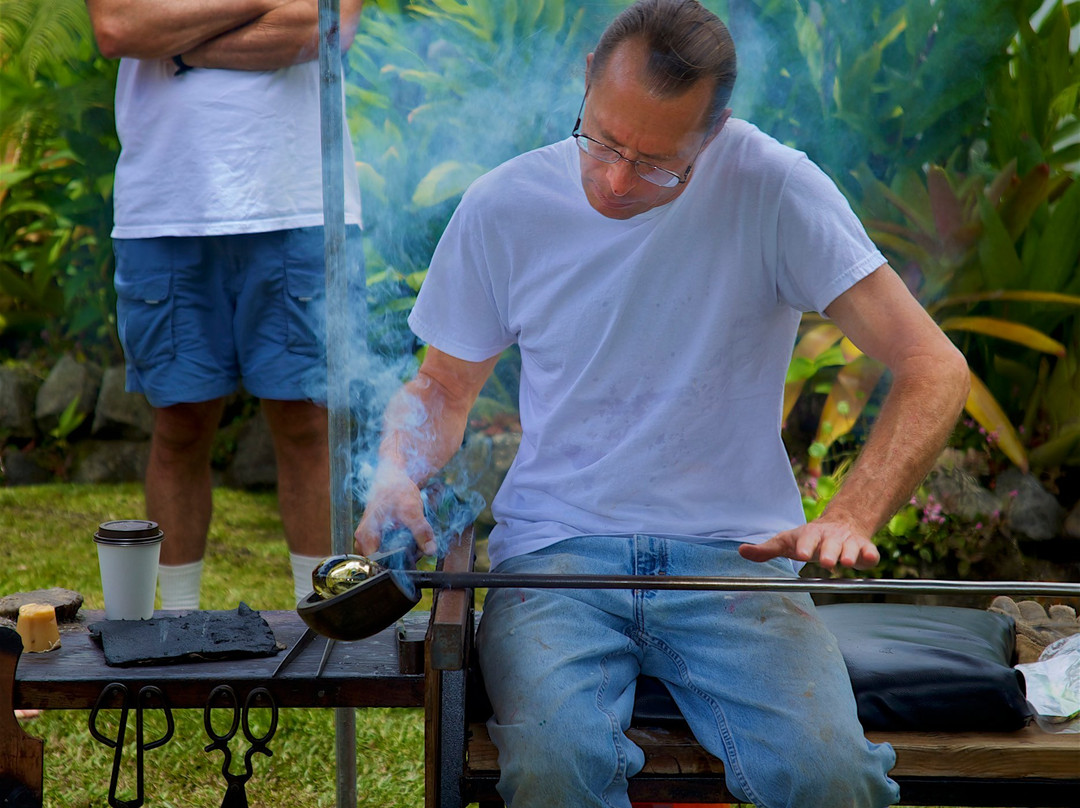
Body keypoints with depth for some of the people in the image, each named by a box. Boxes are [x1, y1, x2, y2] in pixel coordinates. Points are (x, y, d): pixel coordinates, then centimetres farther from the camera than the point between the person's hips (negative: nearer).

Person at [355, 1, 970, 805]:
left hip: (735, 555, -1)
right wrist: (399, 475, -8)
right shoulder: (503, 209, 0)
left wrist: (850, 520, -25)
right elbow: (444, 385, 15)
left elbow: (934, 367, -10)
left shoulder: (770, 188, -8)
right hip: (553, 551, 1)